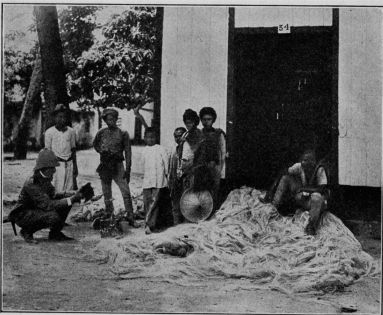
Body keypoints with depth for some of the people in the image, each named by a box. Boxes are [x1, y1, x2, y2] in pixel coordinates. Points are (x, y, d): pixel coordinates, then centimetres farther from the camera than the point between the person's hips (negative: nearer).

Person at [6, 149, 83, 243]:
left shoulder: (45, 178, -2)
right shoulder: (31, 184, -29)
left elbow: (53, 195, 6)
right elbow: (47, 205, -33)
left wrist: (73, 194, -11)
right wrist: (71, 199, -34)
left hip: (37, 210, 9)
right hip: (23, 216, -9)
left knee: (65, 202, -4)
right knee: (53, 217, -32)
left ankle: (55, 233, 6)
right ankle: (27, 231, -7)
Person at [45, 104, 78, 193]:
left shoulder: (71, 131, 10)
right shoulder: (49, 132, 1)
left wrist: (75, 166, 11)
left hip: (69, 163, 3)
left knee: (70, 190, 0)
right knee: (58, 190, -9)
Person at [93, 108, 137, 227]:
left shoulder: (123, 134, 1)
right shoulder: (101, 133, 6)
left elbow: (128, 152, 1)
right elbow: (95, 145, 23)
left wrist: (128, 169, -6)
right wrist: (102, 152, 1)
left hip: (118, 165, -2)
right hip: (104, 166, 2)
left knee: (126, 192, -11)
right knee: (107, 194, 9)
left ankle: (130, 217, -8)